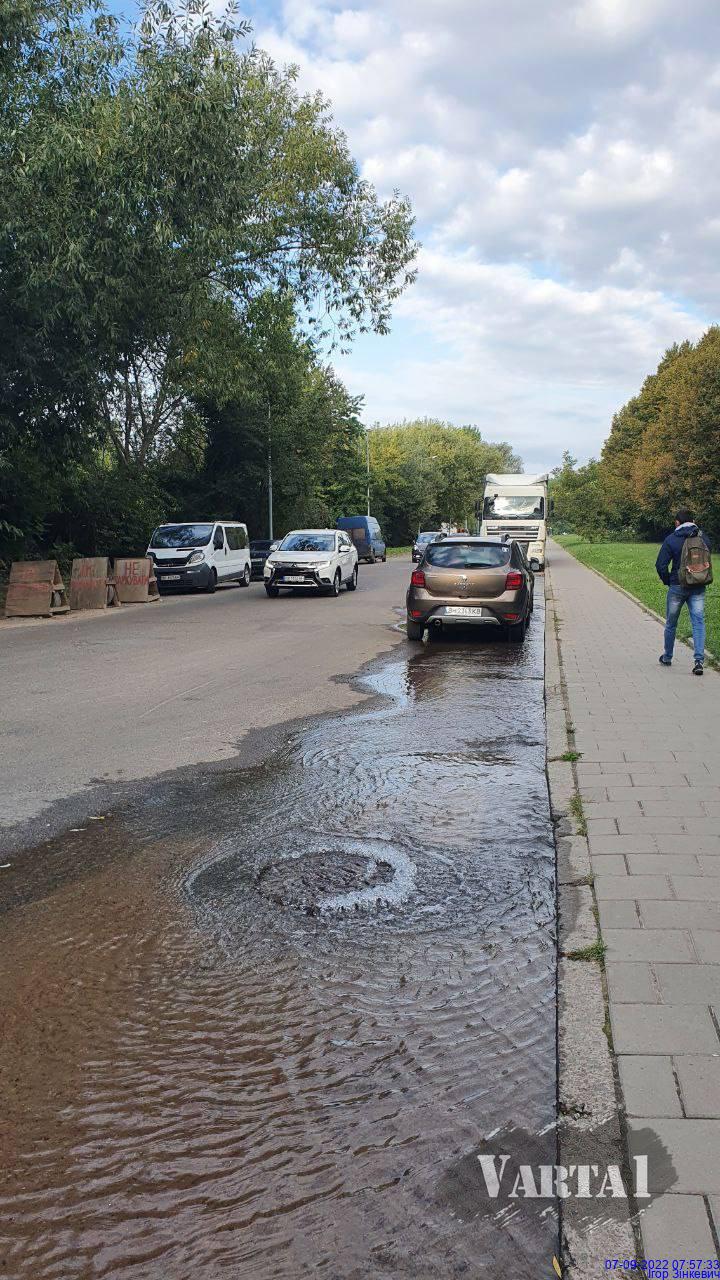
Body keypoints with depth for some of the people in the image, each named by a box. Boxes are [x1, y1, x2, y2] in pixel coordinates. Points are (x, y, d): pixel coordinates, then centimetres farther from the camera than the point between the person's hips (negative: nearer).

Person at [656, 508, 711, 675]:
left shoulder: (671, 539, -8)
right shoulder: (703, 538, 2)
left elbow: (661, 565, -12)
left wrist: (667, 581, 3)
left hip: (677, 587, -2)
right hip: (698, 588, 2)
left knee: (671, 623, 14)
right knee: (698, 622, -1)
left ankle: (667, 657, 28)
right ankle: (699, 660, -14)